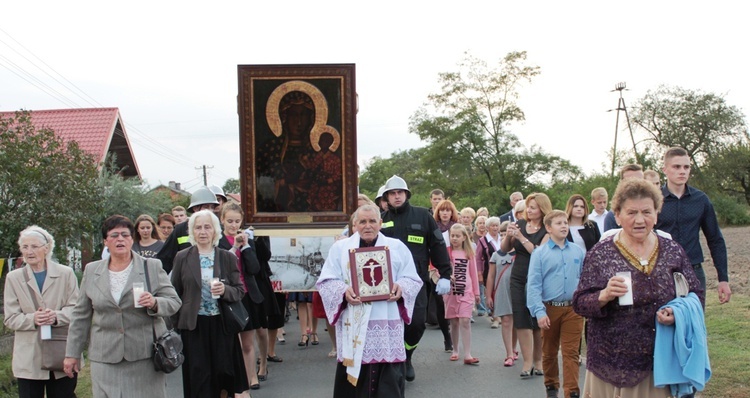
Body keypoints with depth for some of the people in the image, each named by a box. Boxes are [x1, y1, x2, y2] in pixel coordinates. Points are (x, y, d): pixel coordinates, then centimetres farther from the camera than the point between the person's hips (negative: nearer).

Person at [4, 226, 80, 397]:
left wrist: (56, 316, -22)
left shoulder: (66, 273, 2)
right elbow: (10, 319, 2)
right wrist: (32, 319, -18)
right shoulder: (13, 278, 6)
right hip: (29, 359, 1)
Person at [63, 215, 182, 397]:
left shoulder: (152, 267, 2)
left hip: (145, 355, -1)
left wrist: (154, 303, -20)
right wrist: (72, 353, 13)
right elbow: (81, 315, 13)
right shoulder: (91, 271, 9)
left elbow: (174, 302, 1)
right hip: (105, 358, 2)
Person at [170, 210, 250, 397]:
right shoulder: (182, 257, 3)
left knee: (223, 372, 3)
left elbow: (240, 291, 3)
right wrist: (174, 324, 3)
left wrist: (225, 290, -18)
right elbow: (174, 293, 6)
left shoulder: (228, 257, 3)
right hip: (193, 325, 0)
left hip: (221, 324, 1)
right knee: (198, 376, 1)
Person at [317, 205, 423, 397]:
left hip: (388, 324, 0)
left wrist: (401, 287, -13)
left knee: (389, 380, -1)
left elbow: (413, 280, 9)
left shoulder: (397, 247, 11)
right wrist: (343, 291, -16)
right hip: (353, 324, 0)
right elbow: (326, 281, 4)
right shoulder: (340, 248, 10)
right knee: (354, 378, 0)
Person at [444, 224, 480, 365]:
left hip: (466, 292, 0)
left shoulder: (469, 253, 7)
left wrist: (476, 292, 12)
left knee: (465, 321, -9)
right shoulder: (447, 252, 2)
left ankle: (467, 355, -10)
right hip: (451, 291, 0)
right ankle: (455, 351, 22)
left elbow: (473, 273, 11)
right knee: (454, 322, 7)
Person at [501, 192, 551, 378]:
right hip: (518, 279, 4)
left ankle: (538, 361, 14)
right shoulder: (520, 224, 6)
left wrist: (521, 237, -20)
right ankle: (528, 362, 2)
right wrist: (508, 235, -10)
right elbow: (503, 249, 8)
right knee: (521, 321, -1)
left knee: (537, 321, 1)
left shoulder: (547, 230, -6)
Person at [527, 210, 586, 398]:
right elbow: (533, 285, -8)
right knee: (549, 352, 15)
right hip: (550, 309, 0)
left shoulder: (579, 252, 2)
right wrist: (539, 312, -15)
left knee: (571, 352, 2)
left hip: (574, 308, 1)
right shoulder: (540, 253, -5)